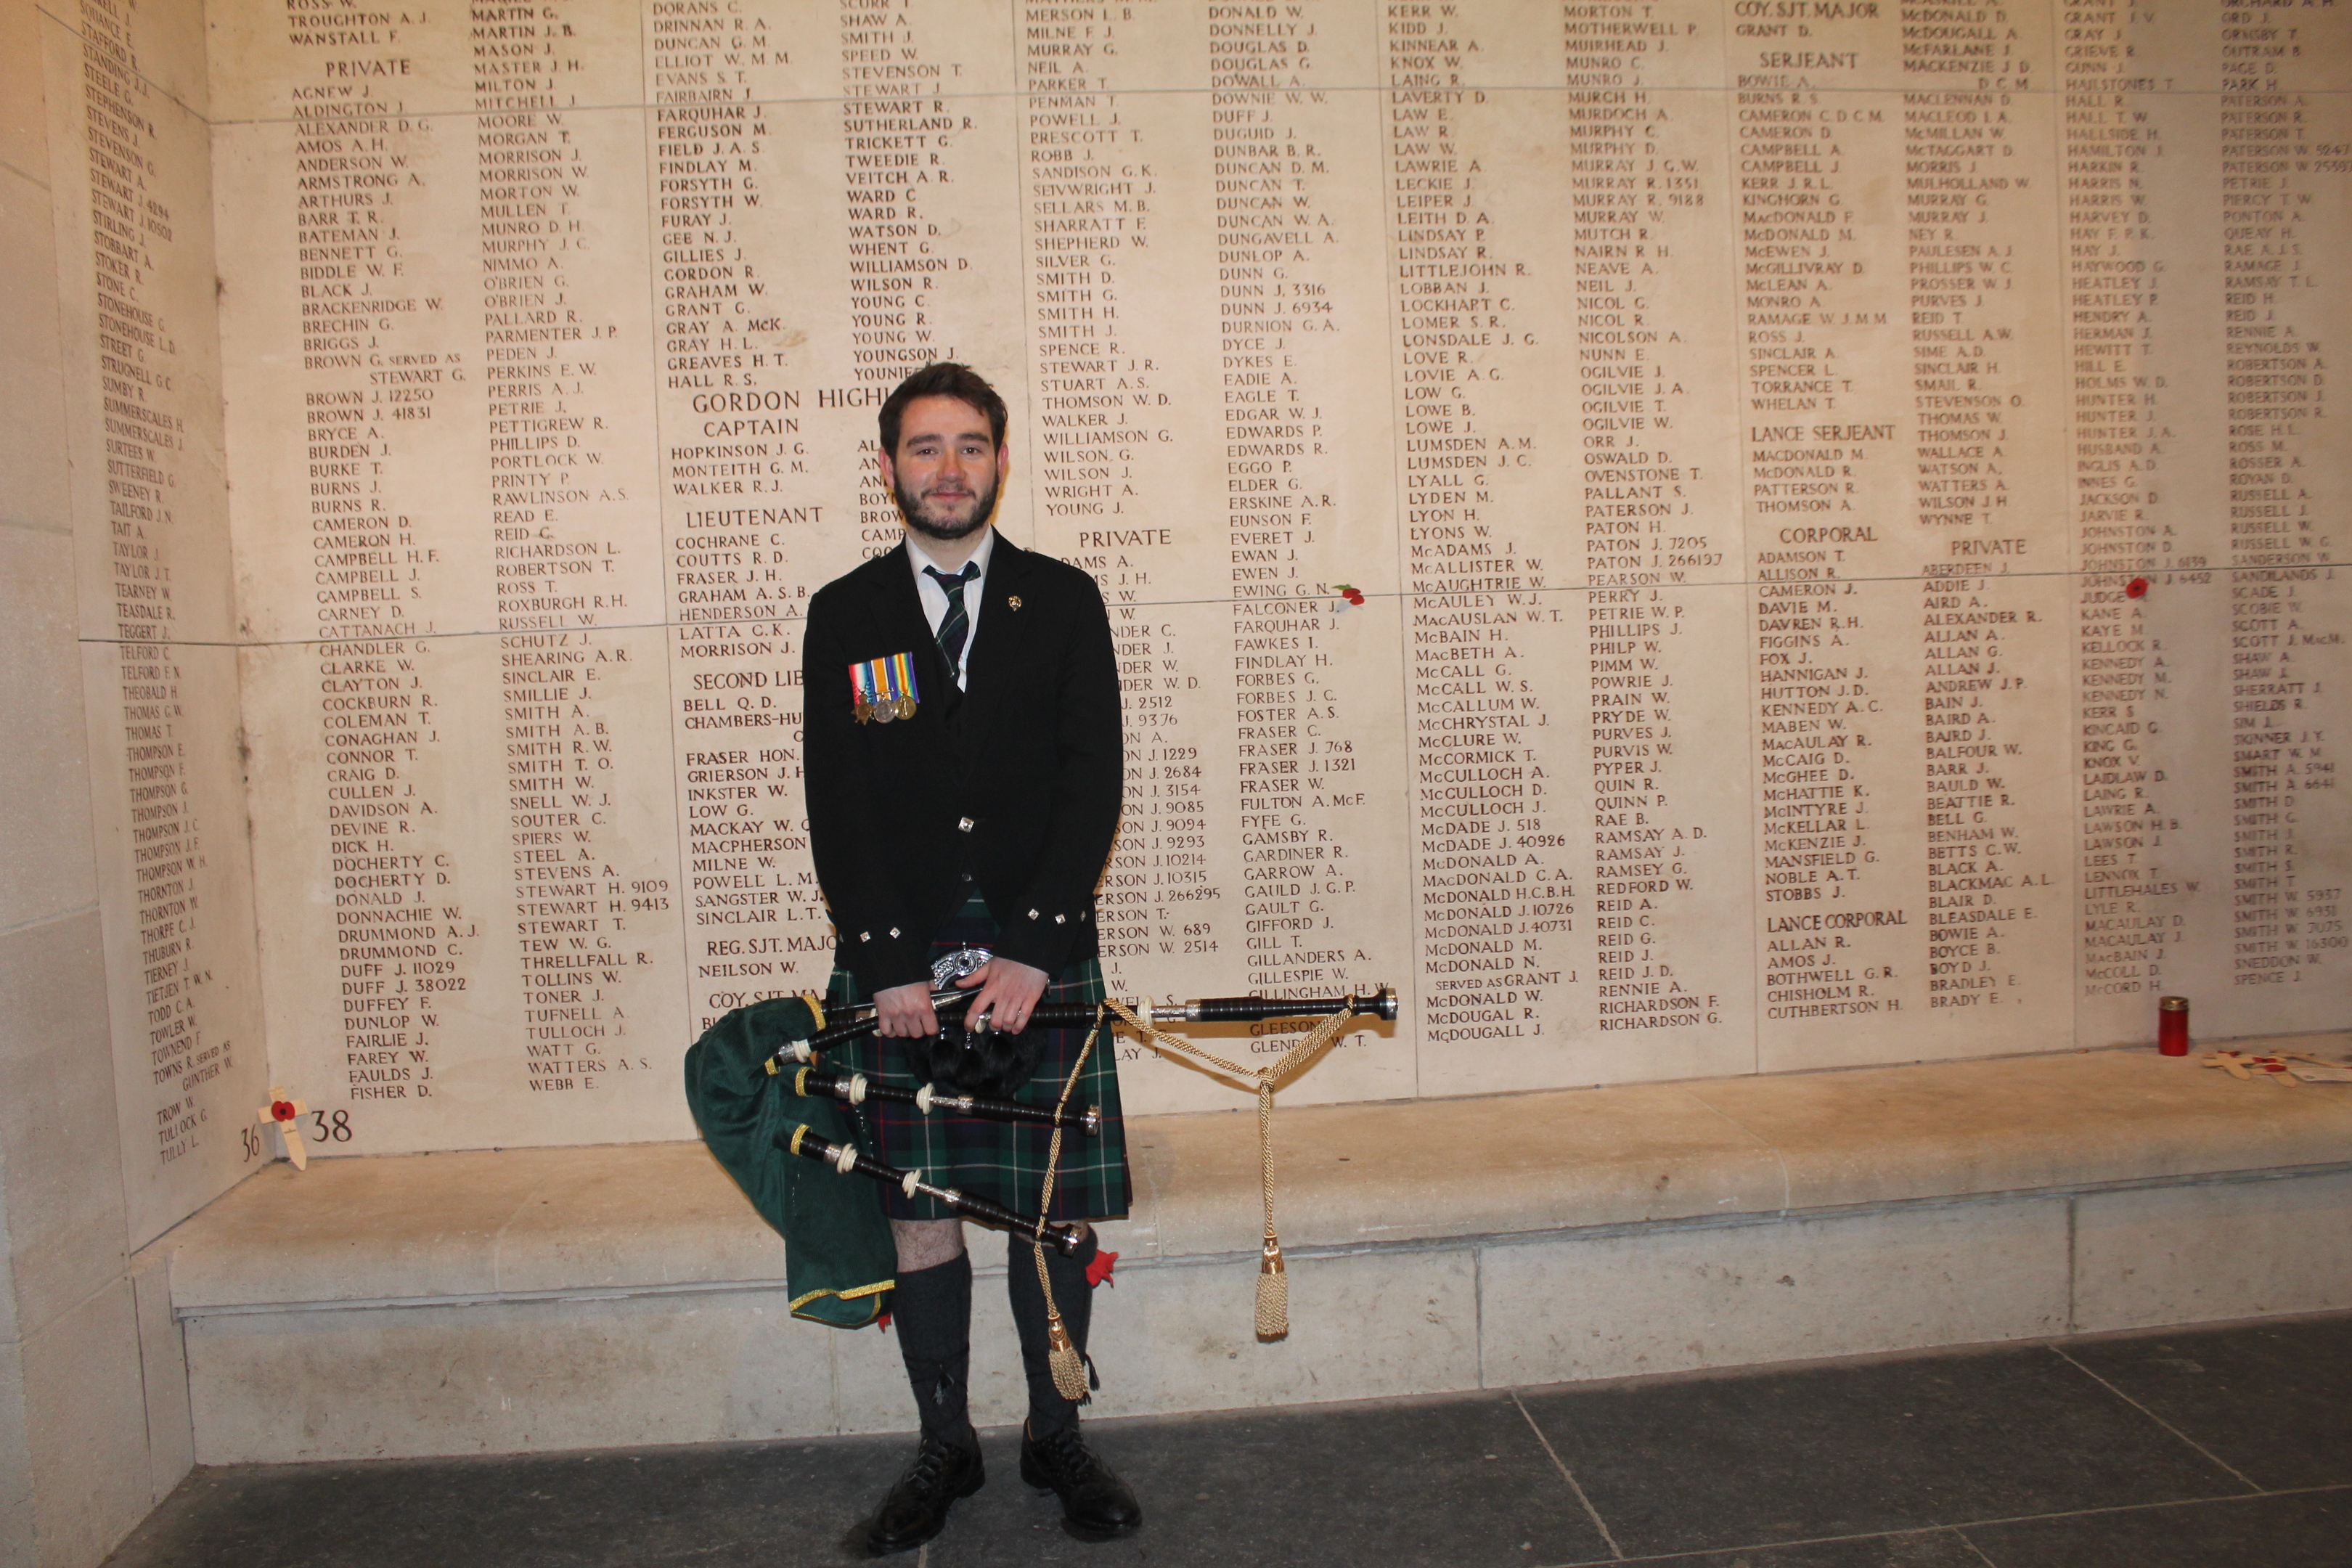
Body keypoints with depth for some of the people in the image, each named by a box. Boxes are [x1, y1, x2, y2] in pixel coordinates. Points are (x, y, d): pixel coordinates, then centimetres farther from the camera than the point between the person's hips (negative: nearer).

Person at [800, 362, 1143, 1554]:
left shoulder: (1064, 602, 6)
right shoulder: (842, 616, 7)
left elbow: (1093, 782, -2)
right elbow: (836, 806, 1)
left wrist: (1030, 953, -12)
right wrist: (889, 964, -10)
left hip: (1042, 954, 0)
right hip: (895, 965, 1)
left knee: (1057, 1210, 5)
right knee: (918, 1213, 6)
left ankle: (1056, 1440, 23)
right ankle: (944, 1449, 23)